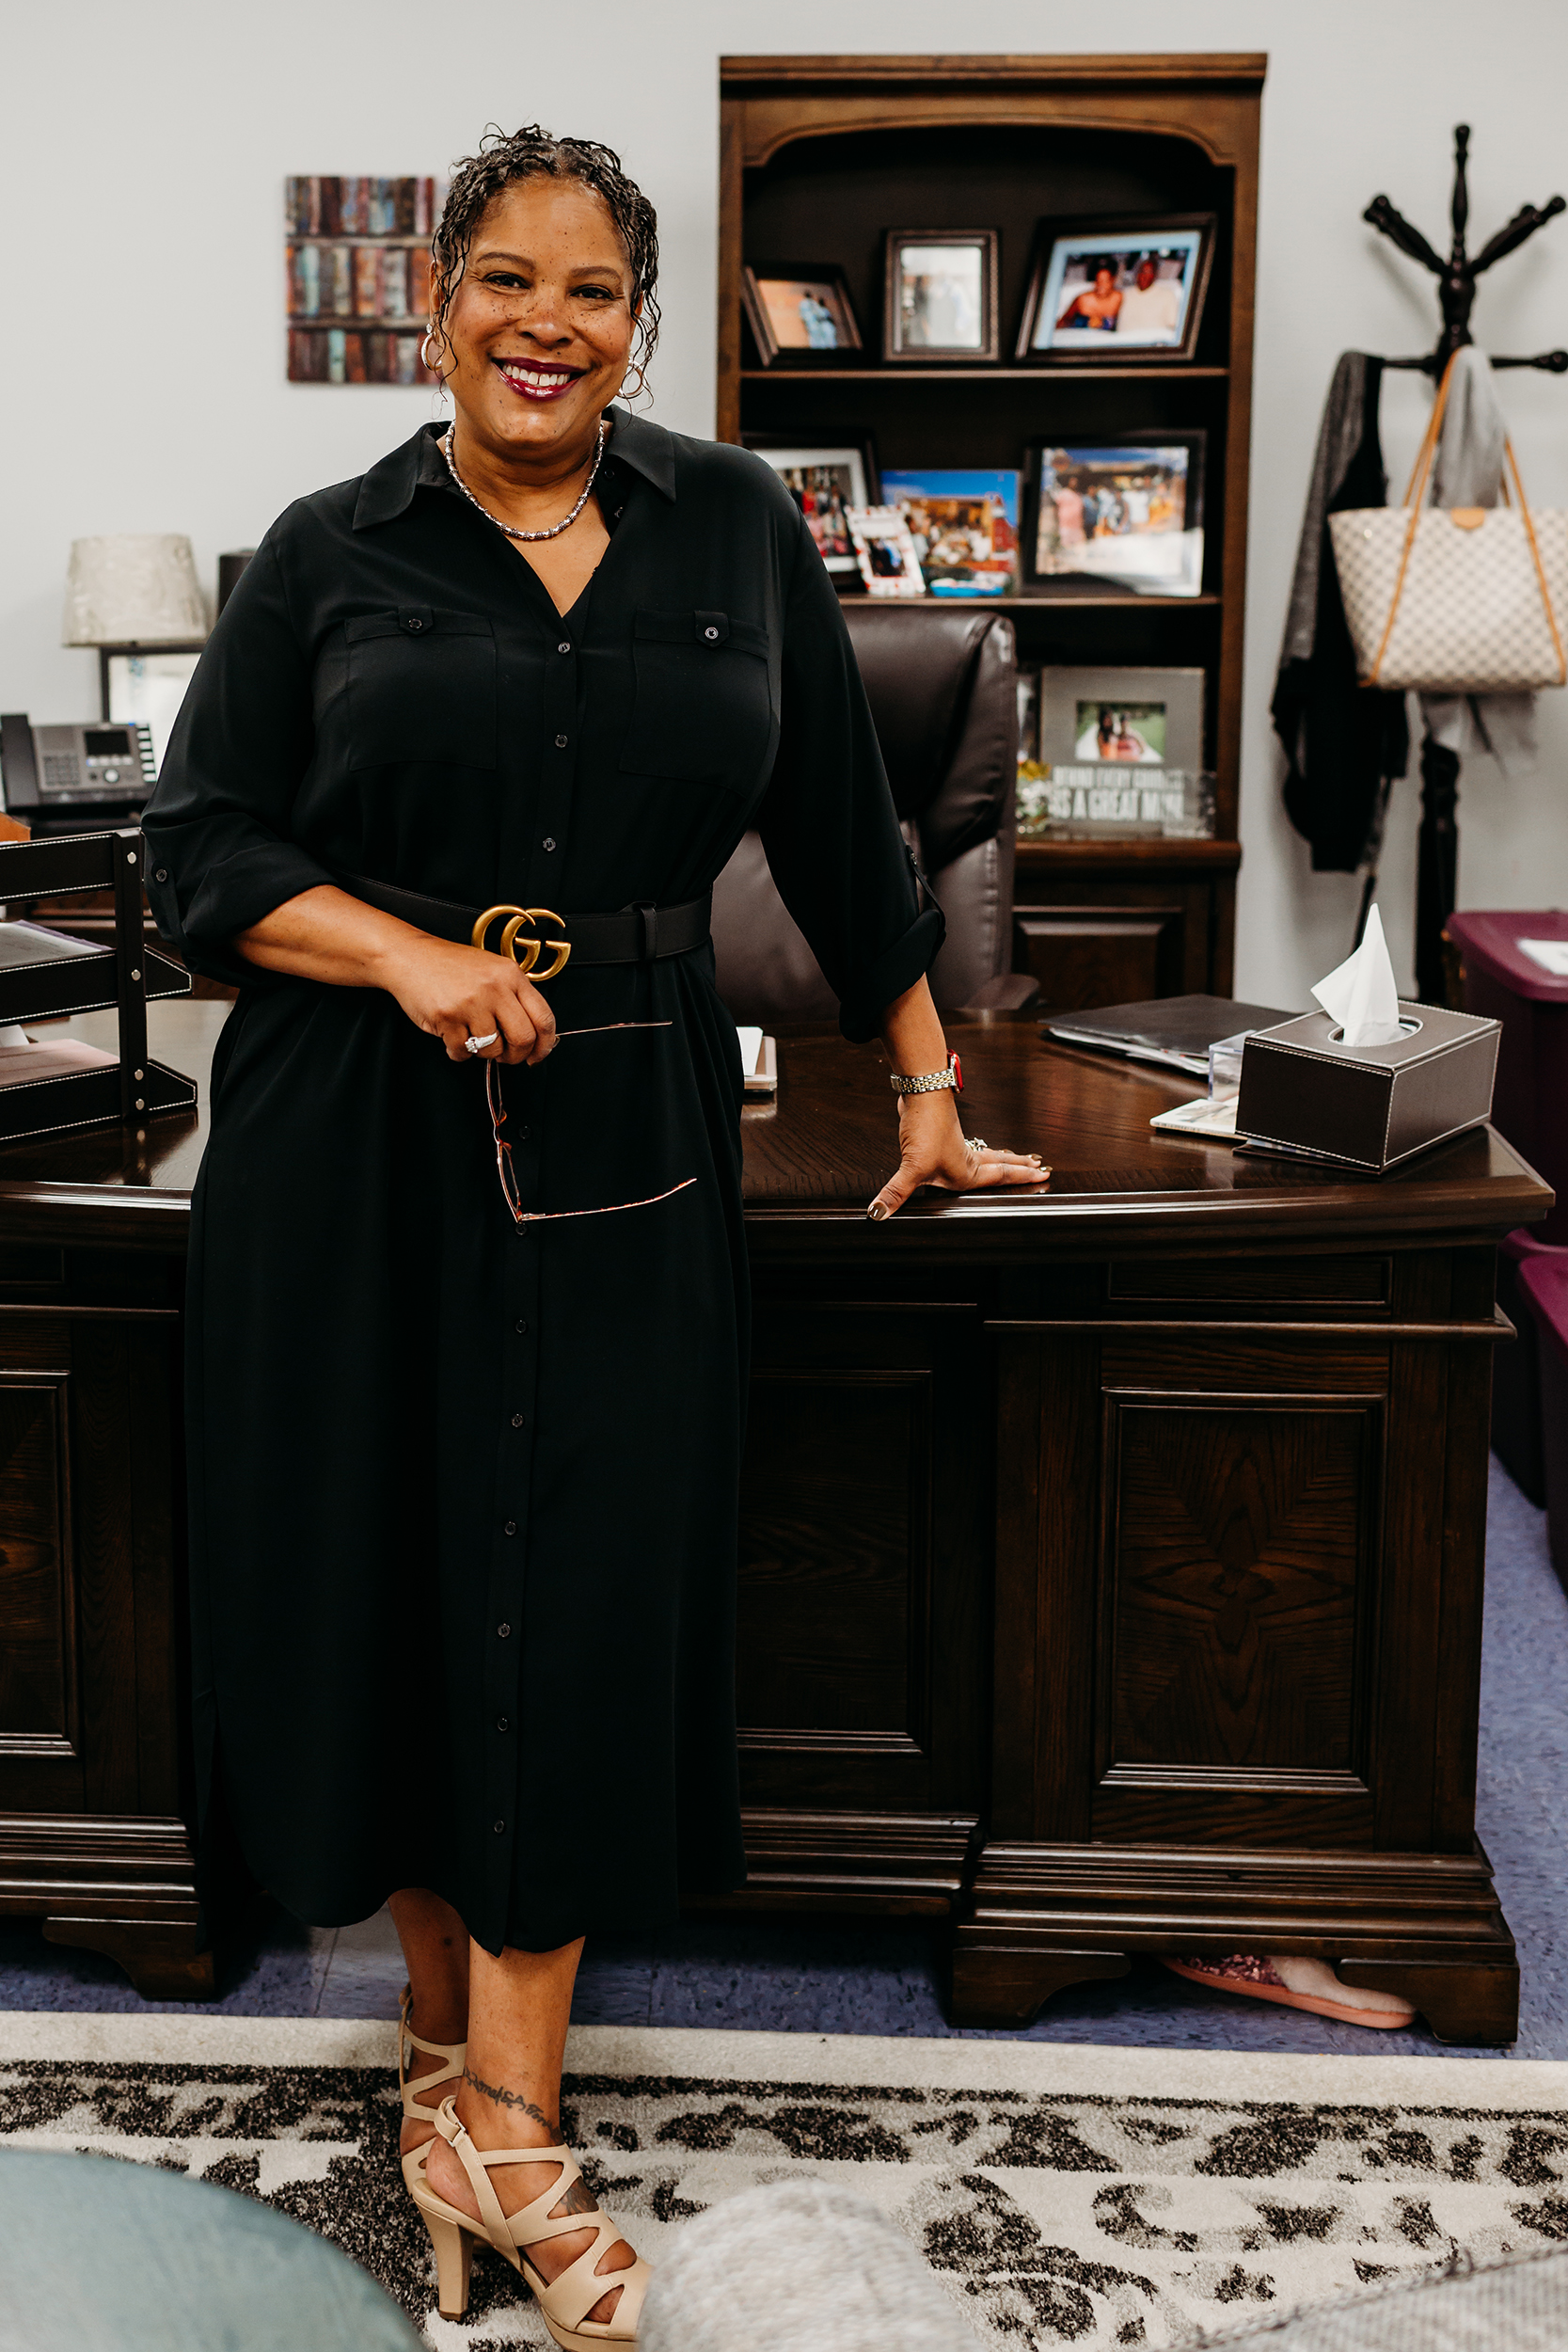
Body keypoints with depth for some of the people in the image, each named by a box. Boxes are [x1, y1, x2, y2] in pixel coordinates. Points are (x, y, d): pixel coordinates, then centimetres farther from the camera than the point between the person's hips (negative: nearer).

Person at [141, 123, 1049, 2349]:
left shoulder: (735, 530, 8)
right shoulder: (331, 554, 4)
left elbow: (840, 830, 11)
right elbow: (205, 843, 2)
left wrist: (928, 1086, 11)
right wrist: (408, 954, -14)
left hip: (618, 1142, 0)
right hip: (355, 1141, 0)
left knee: (580, 1599, -3)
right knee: (382, 1574, 5)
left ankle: (504, 2116, 6)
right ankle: (443, 2018, 25)